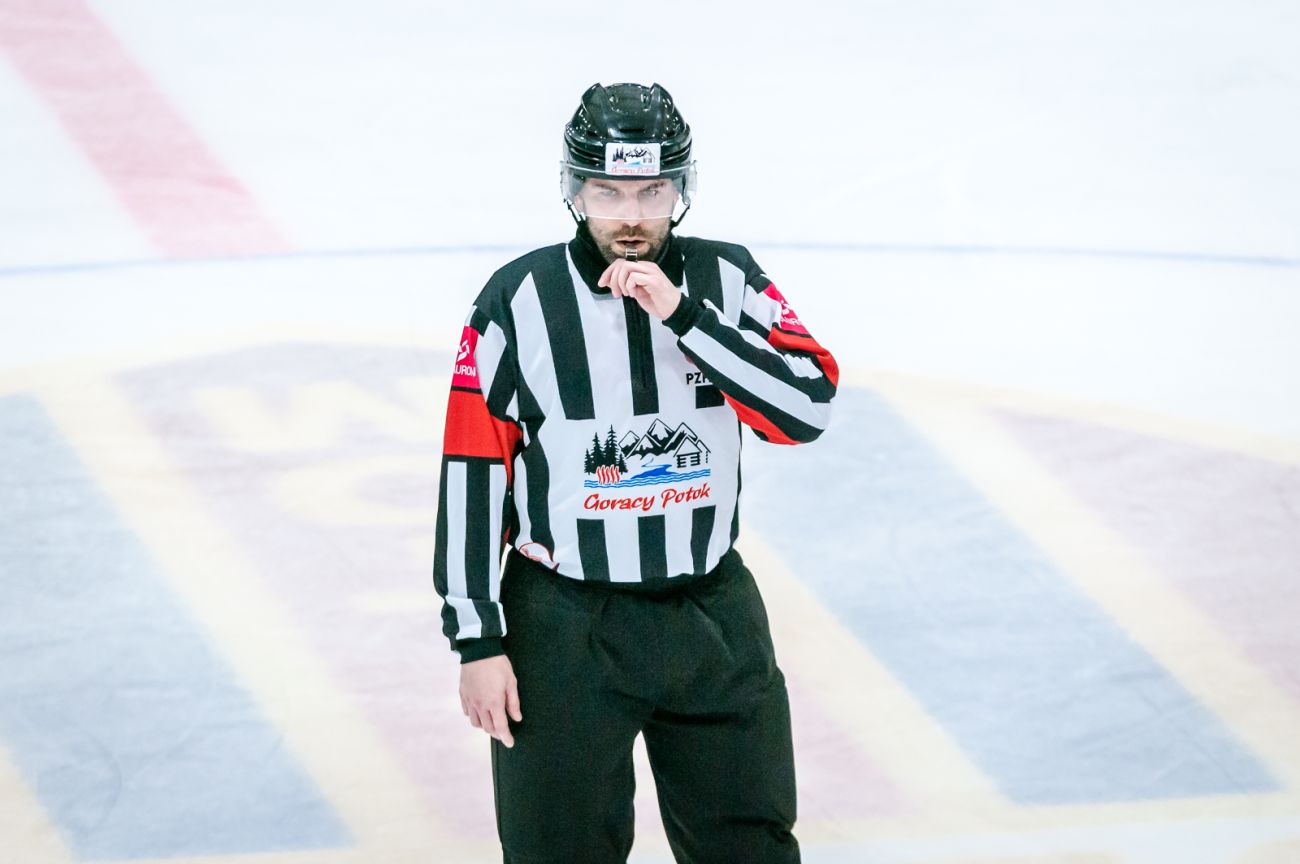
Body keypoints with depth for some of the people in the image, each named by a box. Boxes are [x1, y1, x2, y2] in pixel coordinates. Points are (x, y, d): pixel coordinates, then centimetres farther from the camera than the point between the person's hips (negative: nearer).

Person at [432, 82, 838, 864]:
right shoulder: (520, 301, -9)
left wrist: (682, 313, -24)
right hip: (564, 628, -2)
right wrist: (478, 639, -8)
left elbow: (808, 409, -17)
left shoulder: (726, 281, -2)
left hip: (713, 616, 2)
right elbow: (472, 475, -6)